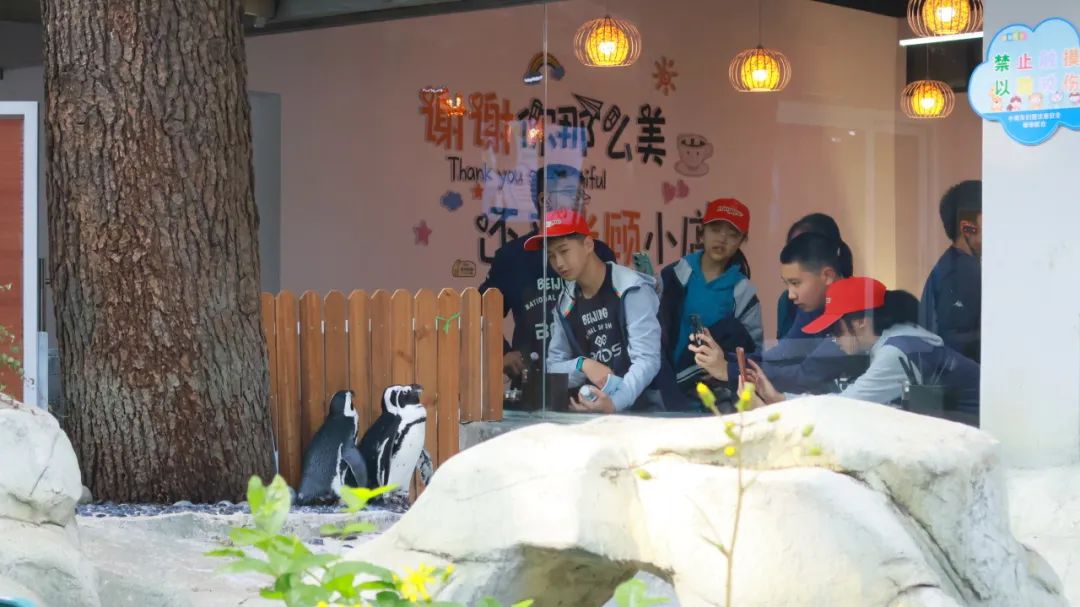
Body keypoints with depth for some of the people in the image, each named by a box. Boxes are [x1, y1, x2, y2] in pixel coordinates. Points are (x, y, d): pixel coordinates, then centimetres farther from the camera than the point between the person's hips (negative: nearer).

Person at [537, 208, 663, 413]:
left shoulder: (631, 289, -8)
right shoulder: (564, 304, 9)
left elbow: (647, 360, -16)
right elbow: (553, 367, 10)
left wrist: (614, 403, -31)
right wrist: (582, 364, -11)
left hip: (641, 406, -5)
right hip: (594, 407, 5)